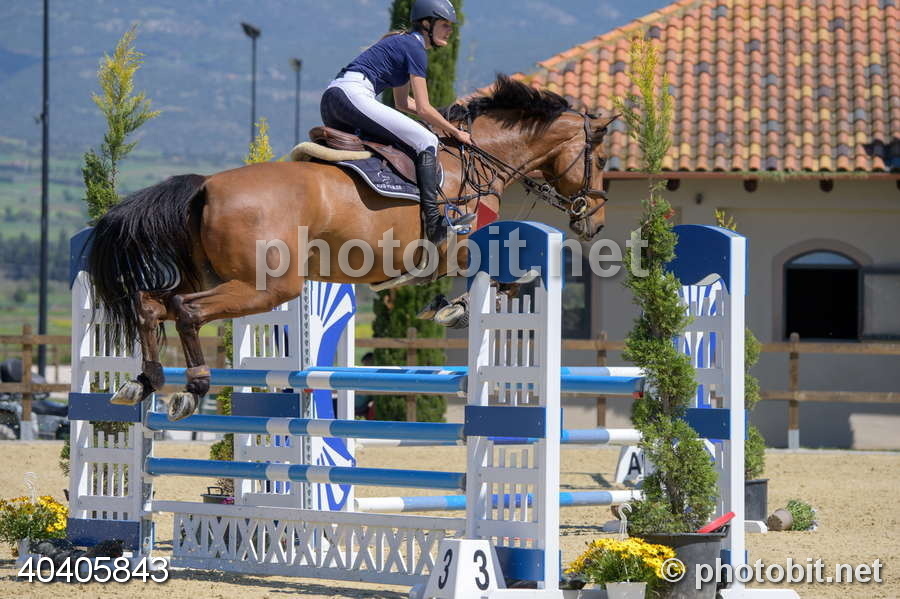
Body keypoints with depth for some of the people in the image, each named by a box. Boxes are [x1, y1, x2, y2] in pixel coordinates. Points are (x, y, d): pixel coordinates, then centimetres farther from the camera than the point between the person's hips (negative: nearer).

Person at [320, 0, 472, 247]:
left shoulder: (404, 43, 28)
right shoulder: (414, 49, -1)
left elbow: (403, 103, 35)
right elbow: (423, 109, -2)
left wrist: (442, 122, 30)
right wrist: (455, 132, 9)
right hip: (353, 95, -11)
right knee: (426, 141, -12)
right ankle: (433, 222, -21)